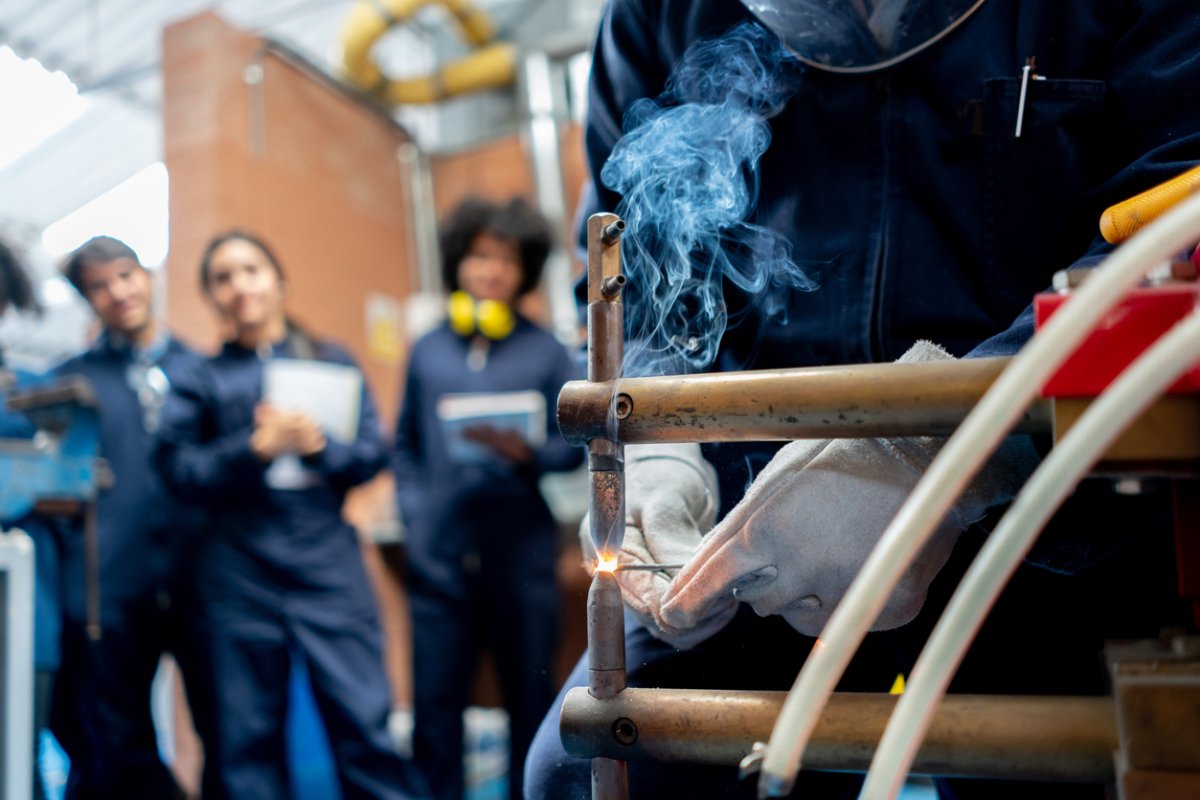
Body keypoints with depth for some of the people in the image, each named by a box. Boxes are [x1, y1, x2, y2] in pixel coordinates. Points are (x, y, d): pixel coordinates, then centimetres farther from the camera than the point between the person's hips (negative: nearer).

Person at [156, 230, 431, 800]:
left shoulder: (333, 362, 10)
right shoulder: (201, 381, 9)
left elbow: (372, 453, 5)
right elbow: (179, 470, -1)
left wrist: (318, 443, -13)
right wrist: (258, 447, -13)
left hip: (328, 565, 0)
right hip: (239, 575, 1)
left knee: (364, 719, -3)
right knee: (247, 734, 7)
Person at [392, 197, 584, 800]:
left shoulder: (545, 351, 6)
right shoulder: (427, 350, 12)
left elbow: (575, 445, 2)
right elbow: (405, 444, 13)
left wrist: (527, 453, -16)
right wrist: (413, 511, 1)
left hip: (522, 552, -1)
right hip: (440, 553, 1)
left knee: (531, 698, 7)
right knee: (435, 700, 2)